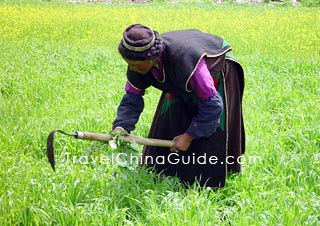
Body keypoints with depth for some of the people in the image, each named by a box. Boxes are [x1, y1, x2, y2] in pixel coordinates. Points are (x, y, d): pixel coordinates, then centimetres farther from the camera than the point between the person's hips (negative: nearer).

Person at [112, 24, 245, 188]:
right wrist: (121, 127, -29)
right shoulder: (138, 60, -27)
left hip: (215, 72, -6)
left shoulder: (184, 59, -46)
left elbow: (212, 103, -36)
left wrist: (189, 136, -31)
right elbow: (132, 96, -13)